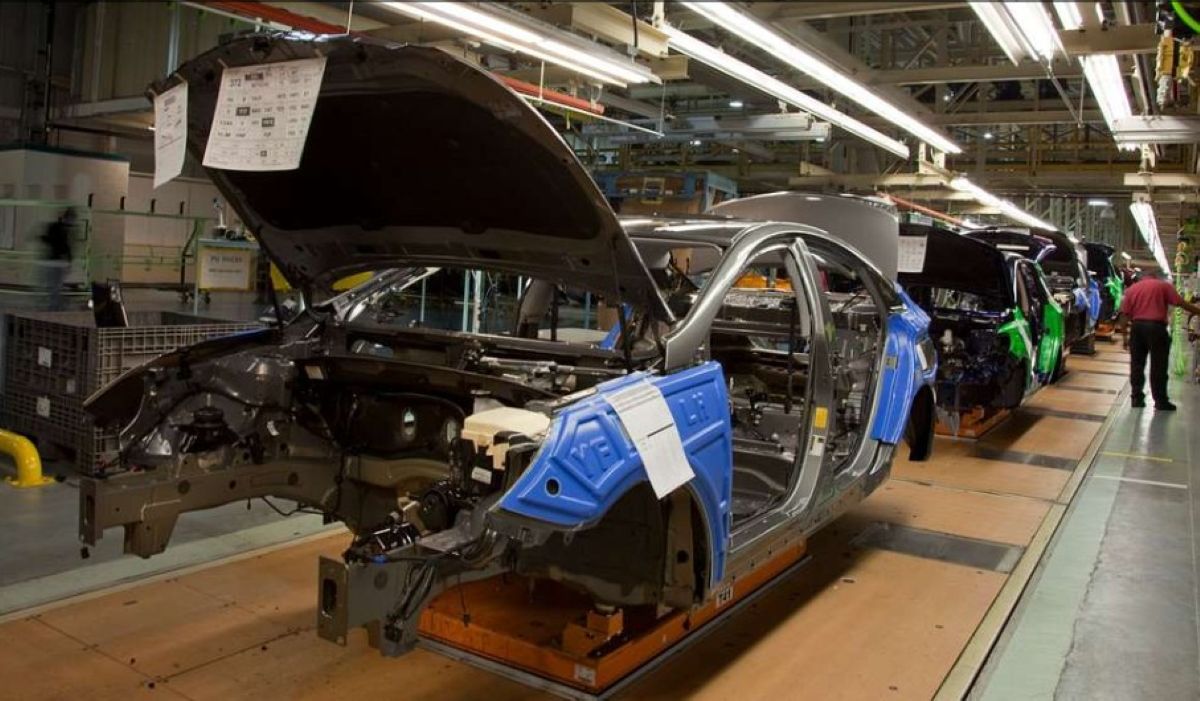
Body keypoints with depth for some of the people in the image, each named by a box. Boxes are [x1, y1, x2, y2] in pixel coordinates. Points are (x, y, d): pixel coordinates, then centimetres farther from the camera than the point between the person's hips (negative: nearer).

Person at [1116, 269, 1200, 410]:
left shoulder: (1132, 288, 14)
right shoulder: (1164, 285, 6)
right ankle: (1161, 401, 6)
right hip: (1156, 326, -3)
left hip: (1137, 326, 3)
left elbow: (1124, 314, 8)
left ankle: (1137, 398, 12)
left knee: (1137, 364, 11)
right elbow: (1181, 303, -3)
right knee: (1158, 366, 2)